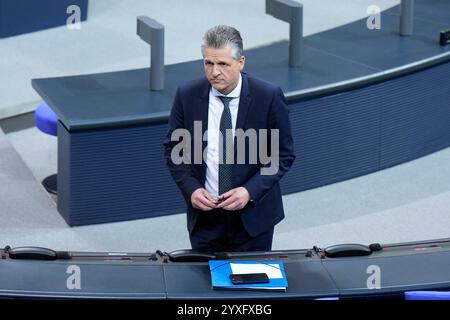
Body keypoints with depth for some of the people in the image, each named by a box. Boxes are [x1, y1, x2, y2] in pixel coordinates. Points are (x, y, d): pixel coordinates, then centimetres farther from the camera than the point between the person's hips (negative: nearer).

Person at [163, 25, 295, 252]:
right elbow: (172, 148, 4)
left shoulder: (268, 97, -12)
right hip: (204, 215, 1)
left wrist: (250, 191, -17)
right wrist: (191, 189, -11)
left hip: (253, 214, -1)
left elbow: (283, 154, -5)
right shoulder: (187, 95, -6)